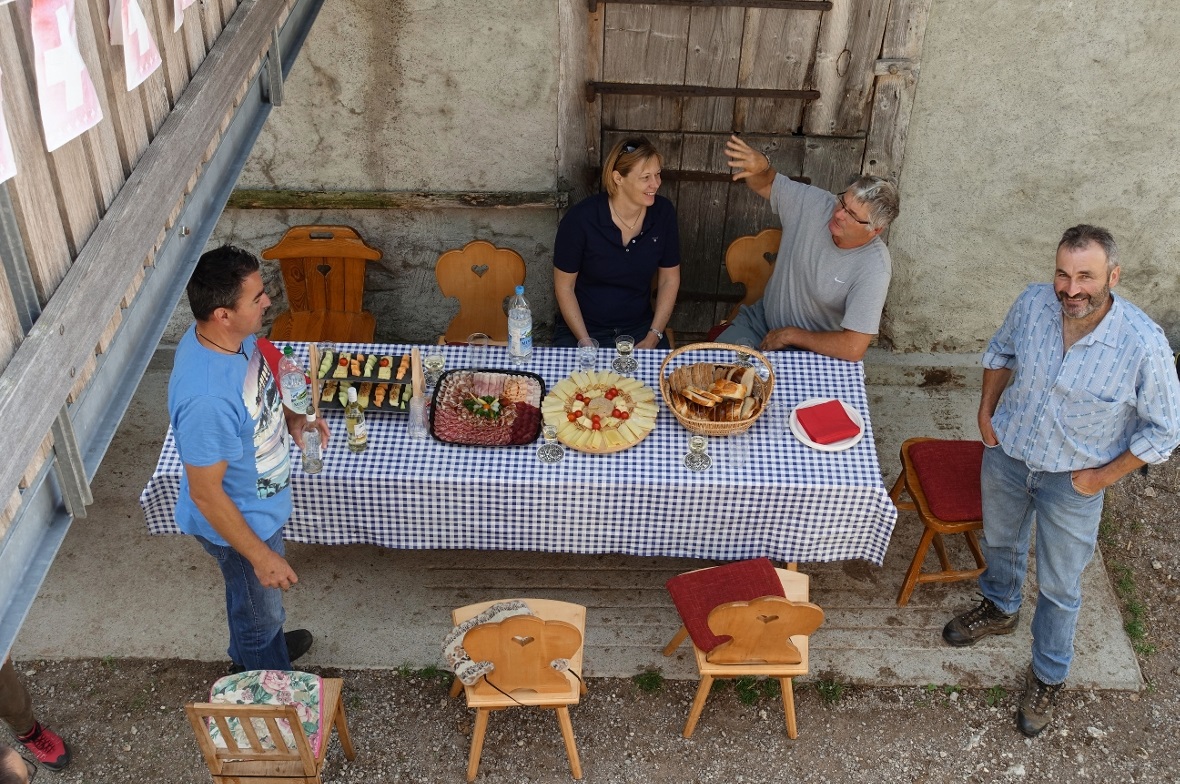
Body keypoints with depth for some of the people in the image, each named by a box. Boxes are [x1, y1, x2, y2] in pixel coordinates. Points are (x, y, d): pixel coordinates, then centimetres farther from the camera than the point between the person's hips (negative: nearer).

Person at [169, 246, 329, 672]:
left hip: (259, 503, 8)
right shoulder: (206, 399, -41)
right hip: (239, 521, -8)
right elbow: (205, 494, -30)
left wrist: (291, 416, -5)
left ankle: (253, 652, 63)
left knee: (256, 602, 34)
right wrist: (261, 555, -23)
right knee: (261, 609, 21)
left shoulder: (231, 337, -15)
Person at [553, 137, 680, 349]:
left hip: (639, 328, 3)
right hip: (581, 330, -3)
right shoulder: (581, 219, -16)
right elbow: (564, 286, -8)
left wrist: (652, 338, -4)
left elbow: (669, 279, 4)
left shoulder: (663, 213, -6)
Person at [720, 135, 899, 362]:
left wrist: (790, 335, -20)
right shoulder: (815, 203, -13)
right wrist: (761, 164, -24)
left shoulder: (873, 269, -26)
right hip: (761, 320, 4)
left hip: (812, 353, -4)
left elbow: (854, 348, -30)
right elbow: (764, 184, 2)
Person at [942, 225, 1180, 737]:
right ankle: (999, 609, 58)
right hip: (1007, 454, 3)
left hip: (1072, 482, -3)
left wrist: (1103, 476, -13)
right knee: (1000, 542, 28)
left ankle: (1047, 676, 38)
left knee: (1059, 588, 14)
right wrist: (986, 409, -2)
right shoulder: (1033, 303, -19)